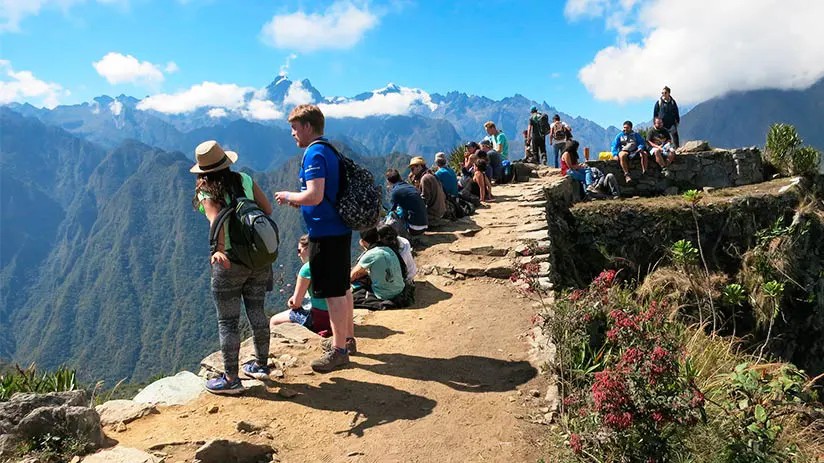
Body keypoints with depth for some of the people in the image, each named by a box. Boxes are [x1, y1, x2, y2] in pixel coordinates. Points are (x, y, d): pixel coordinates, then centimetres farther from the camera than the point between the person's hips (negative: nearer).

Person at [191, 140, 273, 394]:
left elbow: (216, 220, -28)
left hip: (230, 262, -5)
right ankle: (261, 364, 33)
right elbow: (267, 209, 3)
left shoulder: (207, 193, -9)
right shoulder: (245, 180, 2)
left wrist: (219, 249, -41)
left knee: (227, 321, 7)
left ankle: (231, 379, 15)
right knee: (256, 312, 19)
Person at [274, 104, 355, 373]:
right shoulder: (331, 150, 14)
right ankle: (348, 339, 31)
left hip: (325, 233, -10)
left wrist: (289, 197, -8)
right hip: (340, 229, 10)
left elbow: (315, 196, -25)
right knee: (342, 288, 18)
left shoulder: (314, 154, -16)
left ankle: (338, 351, 7)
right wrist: (298, 200, 15)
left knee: (332, 293, -2)